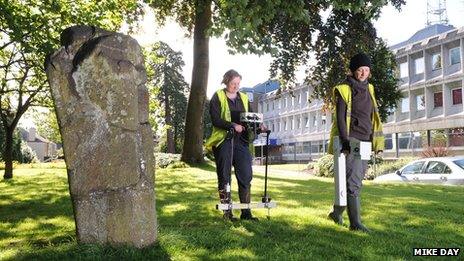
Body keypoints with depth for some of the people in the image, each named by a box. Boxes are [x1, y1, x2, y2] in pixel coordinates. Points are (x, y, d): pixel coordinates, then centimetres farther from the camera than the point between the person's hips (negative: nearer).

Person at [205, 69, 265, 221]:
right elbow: (215, 120, -9)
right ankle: (227, 212, 11)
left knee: (246, 177, -1)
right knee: (224, 177, 3)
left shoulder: (244, 98, 17)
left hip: (242, 141, 4)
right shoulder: (217, 97, 2)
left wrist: (258, 126, -7)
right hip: (223, 141, -4)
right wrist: (233, 126, -21)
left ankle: (246, 212, 7)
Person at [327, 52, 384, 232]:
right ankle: (355, 222, -7)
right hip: (350, 140, -7)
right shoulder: (344, 90, -4)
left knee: (355, 180, 10)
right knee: (354, 180, -11)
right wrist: (344, 140, -21)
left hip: (365, 141, 7)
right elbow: (340, 117, -11)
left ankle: (336, 212, 27)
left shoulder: (369, 89, 16)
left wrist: (377, 141, 16)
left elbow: (373, 118, 20)